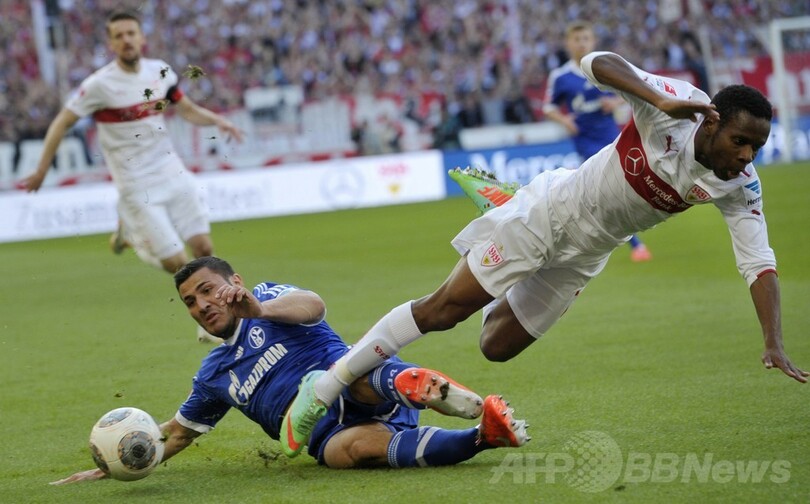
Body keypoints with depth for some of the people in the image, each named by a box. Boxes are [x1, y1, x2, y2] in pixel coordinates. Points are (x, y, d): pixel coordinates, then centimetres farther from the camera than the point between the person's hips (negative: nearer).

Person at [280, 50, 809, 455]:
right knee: (444, 308, -10)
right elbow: (598, 63, -36)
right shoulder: (677, 106, -25)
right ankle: (324, 388, -1)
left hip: (585, 255, 5)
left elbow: (760, 265, -13)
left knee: (497, 347, 8)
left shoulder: (739, 186, -14)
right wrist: (661, 102, -51)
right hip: (555, 209, -5)